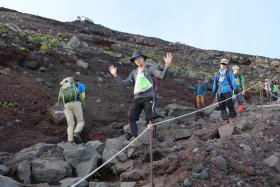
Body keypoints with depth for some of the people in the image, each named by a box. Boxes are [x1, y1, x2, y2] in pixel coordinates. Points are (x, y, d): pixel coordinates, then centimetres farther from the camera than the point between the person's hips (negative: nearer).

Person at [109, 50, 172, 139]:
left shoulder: (150, 68, 5)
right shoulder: (134, 72, 19)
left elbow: (161, 76, -9)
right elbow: (125, 84, 17)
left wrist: (167, 65, -24)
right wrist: (115, 75, 13)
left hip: (148, 97, -5)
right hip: (137, 98, 5)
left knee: (151, 119, -9)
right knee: (131, 117, -7)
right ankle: (135, 138, 0)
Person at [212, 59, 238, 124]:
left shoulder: (229, 72, 8)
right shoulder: (217, 73, 18)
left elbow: (232, 80, 3)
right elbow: (215, 82, 22)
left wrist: (235, 88, -5)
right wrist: (214, 91, 19)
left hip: (227, 90, -4)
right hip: (219, 91, 4)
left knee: (229, 103, -10)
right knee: (221, 106, 0)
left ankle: (232, 114, 11)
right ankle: (225, 119, 5)